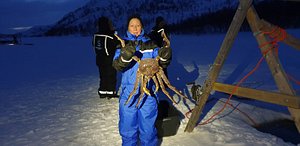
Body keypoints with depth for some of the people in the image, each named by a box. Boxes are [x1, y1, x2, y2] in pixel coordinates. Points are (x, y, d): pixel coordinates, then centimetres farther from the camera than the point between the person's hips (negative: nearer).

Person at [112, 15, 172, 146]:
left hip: (148, 92, 0)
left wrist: (164, 57, -21)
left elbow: (161, 64, 2)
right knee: (128, 126, 12)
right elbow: (117, 65, -11)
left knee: (148, 127, 11)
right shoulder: (123, 44, 4)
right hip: (128, 93, 0)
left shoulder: (150, 45, 7)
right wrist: (125, 56, -32)